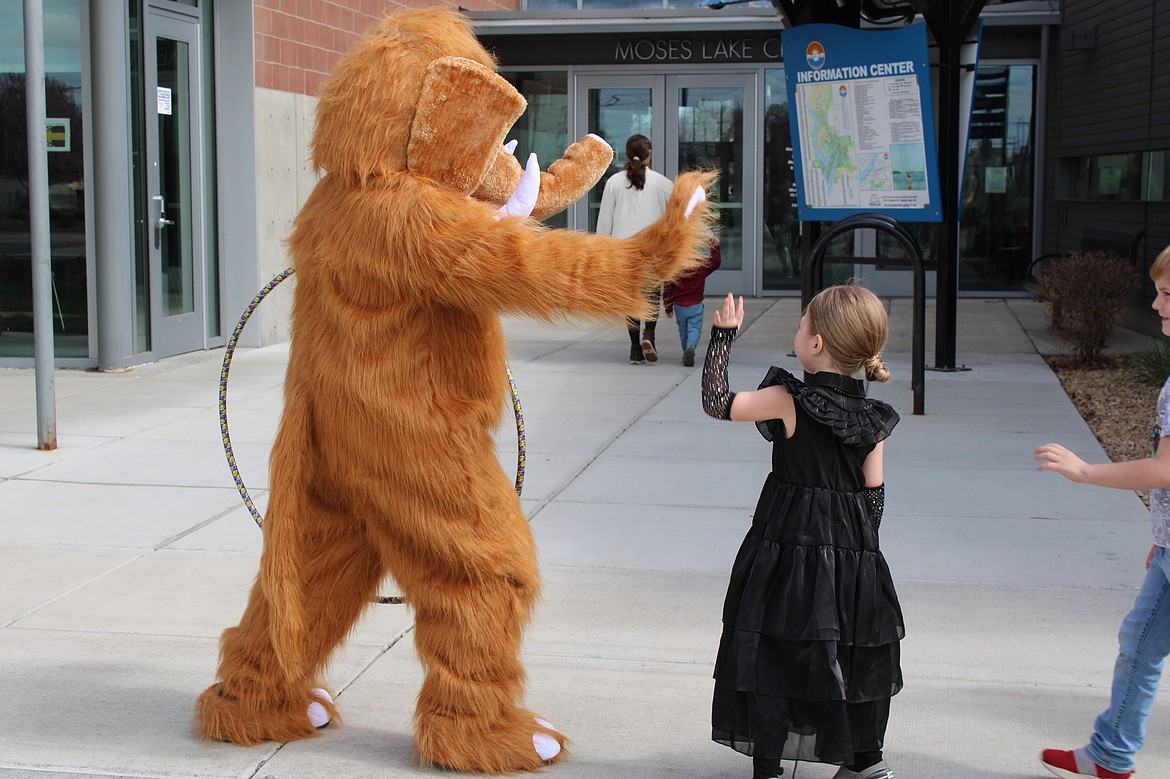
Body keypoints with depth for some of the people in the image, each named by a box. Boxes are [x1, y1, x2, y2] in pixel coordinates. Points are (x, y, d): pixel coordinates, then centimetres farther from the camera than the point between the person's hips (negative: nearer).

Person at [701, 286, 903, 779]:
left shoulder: (788, 401, -15)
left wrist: (723, 334, 0)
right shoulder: (871, 418, 0)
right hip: (853, 554, 5)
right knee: (854, 657, 17)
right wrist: (857, 545, 16)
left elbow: (716, 401, -8)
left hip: (787, 549, -5)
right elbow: (874, 491, 4)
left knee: (772, 658, 3)